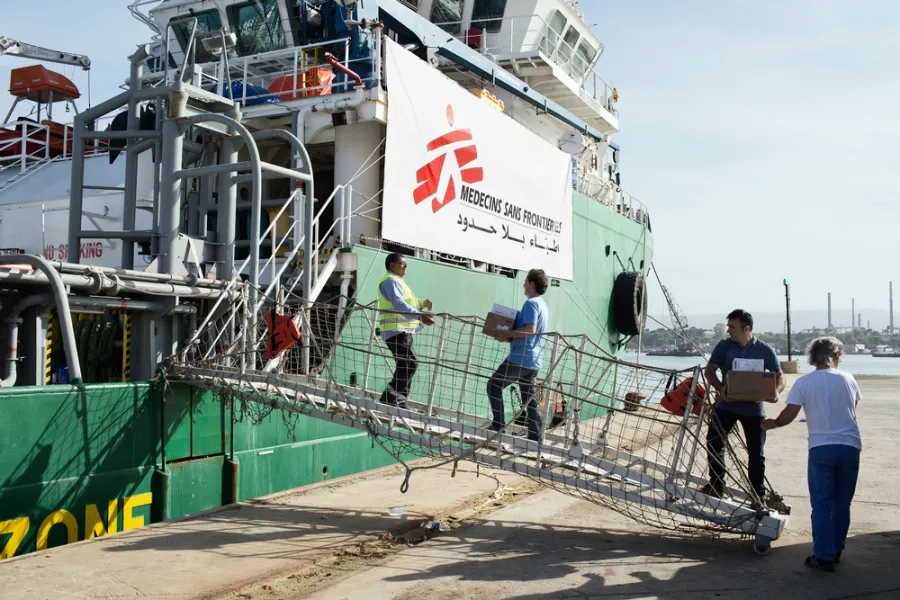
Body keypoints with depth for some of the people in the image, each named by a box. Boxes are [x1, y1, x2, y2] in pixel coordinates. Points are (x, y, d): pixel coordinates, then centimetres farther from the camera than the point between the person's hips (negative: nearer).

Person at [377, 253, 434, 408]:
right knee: (409, 363, -16)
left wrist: (423, 303, 7)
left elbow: (408, 303, 26)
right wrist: (420, 316, -32)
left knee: (406, 365, 12)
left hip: (403, 330, 11)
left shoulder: (396, 281, 25)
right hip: (396, 330, -11)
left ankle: (399, 400, 17)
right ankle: (390, 398, -14)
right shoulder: (390, 281, -10)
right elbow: (399, 305, -23)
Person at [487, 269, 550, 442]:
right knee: (529, 398, 10)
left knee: (494, 384, 2)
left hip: (521, 358, -9)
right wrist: (510, 335, 17)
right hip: (534, 360, 9)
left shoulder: (531, 303, -12)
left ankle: (498, 424, -1)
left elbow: (530, 329, -23)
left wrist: (507, 334, -17)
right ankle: (535, 437, 8)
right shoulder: (543, 305, 19)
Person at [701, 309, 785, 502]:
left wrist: (774, 391, -20)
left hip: (754, 408, -1)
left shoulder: (764, 350, -4)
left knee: (756, 453, 6)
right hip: (726, 405, 1)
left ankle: (759, 494, 20)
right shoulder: (724, 346, -2)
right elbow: (710, 370, -1)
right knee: (714, 441, -6)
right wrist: (720, 388, -21)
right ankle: (716, 486, 8)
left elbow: (779, 375, 1)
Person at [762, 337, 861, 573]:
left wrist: (769, 424, 11)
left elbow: (787, 416, -7)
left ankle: (824, 557, 3)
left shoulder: (804, 382, -3)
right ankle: (836, 551, 25)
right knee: (842, 504, 14)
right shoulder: (848, 379, 5)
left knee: (822, 505, 4)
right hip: (850, 446, 3)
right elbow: (852, 409, 19)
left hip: (821, 447, -3)